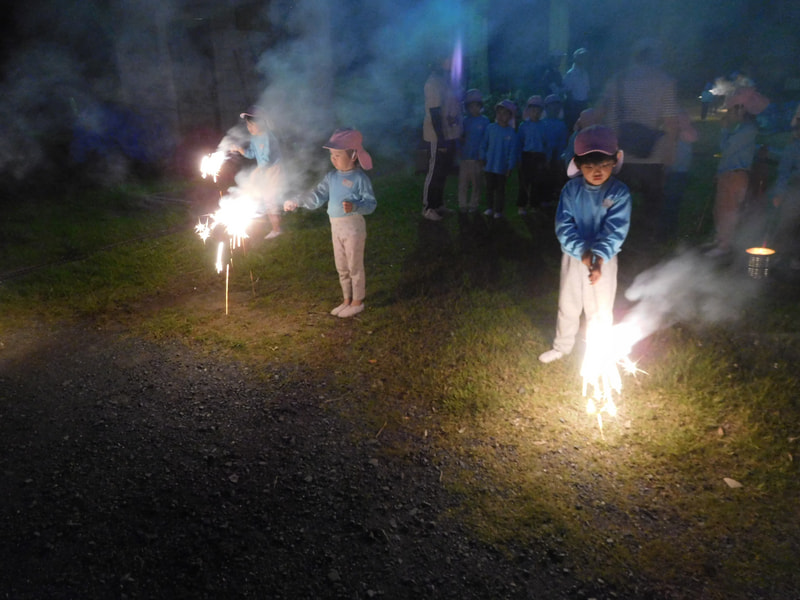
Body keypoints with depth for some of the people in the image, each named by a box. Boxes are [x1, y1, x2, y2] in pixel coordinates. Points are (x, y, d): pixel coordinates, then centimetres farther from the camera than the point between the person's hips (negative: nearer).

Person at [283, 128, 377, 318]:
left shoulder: (359, 178, -15)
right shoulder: (332, 177, 5)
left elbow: (371, 203, -18)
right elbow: (317, 197, 4)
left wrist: (354, 206, -35)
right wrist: (297, 202, -6)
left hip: (353, 227, -7)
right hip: (336, 227, 7)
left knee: (355, 266, 6)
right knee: (341, 267, 17)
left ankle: (357, 302, 21)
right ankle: (346, 300, 32)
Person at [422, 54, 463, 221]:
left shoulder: (448, 80, 12)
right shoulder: (435, 82, -17)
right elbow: (434, 112, -21)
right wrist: (441, 138, -23)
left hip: (450, 134, 9)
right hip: (439, 136, -9)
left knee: (443, 171, 17)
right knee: (435, 172, -1)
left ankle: (438, 204, 29)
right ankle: (427, 207, 10)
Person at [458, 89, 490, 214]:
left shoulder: (484, 121, 1)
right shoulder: (465, 120, 7)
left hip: (478, 157, -2)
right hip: (465, 156, 2)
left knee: (476, 182, 4)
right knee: (463, 181, 2)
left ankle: (473, 204, 15)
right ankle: (463, 204, 12)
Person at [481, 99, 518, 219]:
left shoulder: (511, 132, -5)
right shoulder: (490, 127, -2)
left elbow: (512, 151, -4)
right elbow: (484, 144, 6)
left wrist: (510, 167, -6)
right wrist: (483, 158, 2)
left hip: (502, 167, -2)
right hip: (490, 164, 2)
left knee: (500, 188, 7)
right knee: (489, 187, 10)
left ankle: (498, 210, 16)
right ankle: (490, 207, 23)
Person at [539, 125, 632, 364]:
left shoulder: (619, 192, -13)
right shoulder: (571, 189, -8)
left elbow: (615, 231, -19)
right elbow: (563, 226, -13)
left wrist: (598, 259, -30)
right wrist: (583, 253, -24)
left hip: (604, 259, -2)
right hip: (573, 256, 2)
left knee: (600, 310, 11)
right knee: (567, 304, 17)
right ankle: (562, 346, 37)